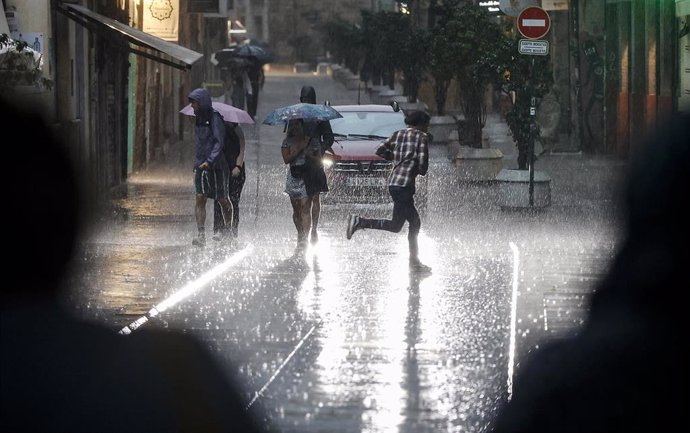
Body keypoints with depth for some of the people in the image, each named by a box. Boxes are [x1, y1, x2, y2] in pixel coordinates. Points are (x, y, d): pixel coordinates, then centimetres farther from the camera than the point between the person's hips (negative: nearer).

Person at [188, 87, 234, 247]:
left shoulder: (215, 118, -12)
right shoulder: (198, 119, 11)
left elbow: (219, 143, -17)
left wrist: (210, 161, -25)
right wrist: (198, 161, 15)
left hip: (215, 165, -6)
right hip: (200, 165, 6)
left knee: (222, 200, 8)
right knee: (200, 198, -7)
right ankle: (201, 234, -12)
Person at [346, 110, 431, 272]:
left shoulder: (398, 134, 16)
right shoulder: (422, 137, -3)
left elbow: (380, 151, 12)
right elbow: (423, 163, -11)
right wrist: (422, 172, 11)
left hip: (393, 183, 9)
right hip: (404, 184, -9)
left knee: (415, 223, 16)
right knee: (396, 225, -8)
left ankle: (414, 261, 17)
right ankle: (359, 222, -17)